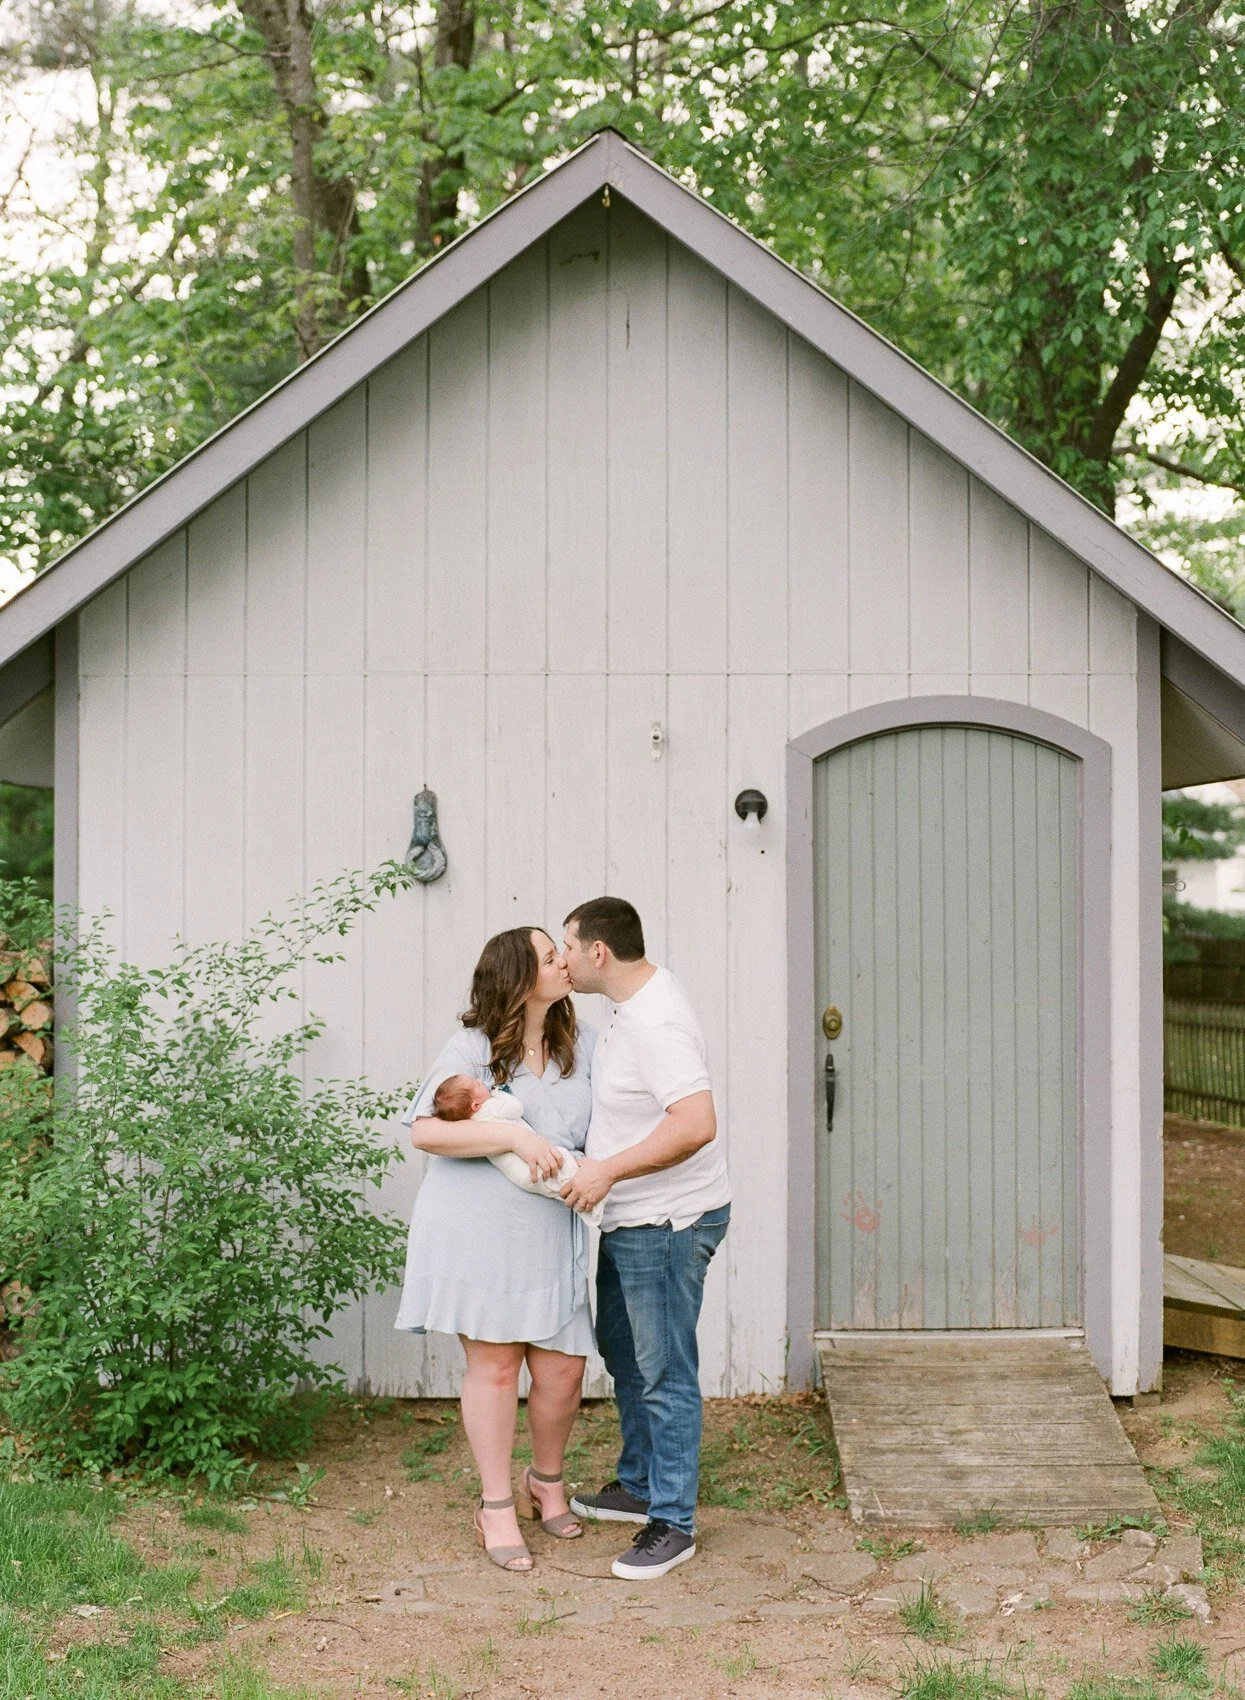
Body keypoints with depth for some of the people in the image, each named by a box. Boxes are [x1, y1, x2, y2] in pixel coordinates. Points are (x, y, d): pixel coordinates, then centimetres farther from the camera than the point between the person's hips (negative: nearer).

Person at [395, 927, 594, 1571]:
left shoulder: (581, 1044, 8)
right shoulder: (472, 1047, -7)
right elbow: (424, 1130, -14)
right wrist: (515, 1136, -23)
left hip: (549, 1232, 4)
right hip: (474, 1225, -4)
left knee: (562, 1367, 2)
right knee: (494, 1363, 2)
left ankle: (547, 1480, 31)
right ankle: (496, 1507, 17)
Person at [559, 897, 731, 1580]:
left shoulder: (655, 1024, -25)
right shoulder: (640, 992, 7)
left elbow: (696, 1124, -35)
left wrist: (607, 1171, -29)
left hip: (667, 1222, -11)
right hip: (630, 1218, 11)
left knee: (664, 1372, -3)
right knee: (623, 1351, 22)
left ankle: (673, 1523, 7)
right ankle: (638, 1486, 38)